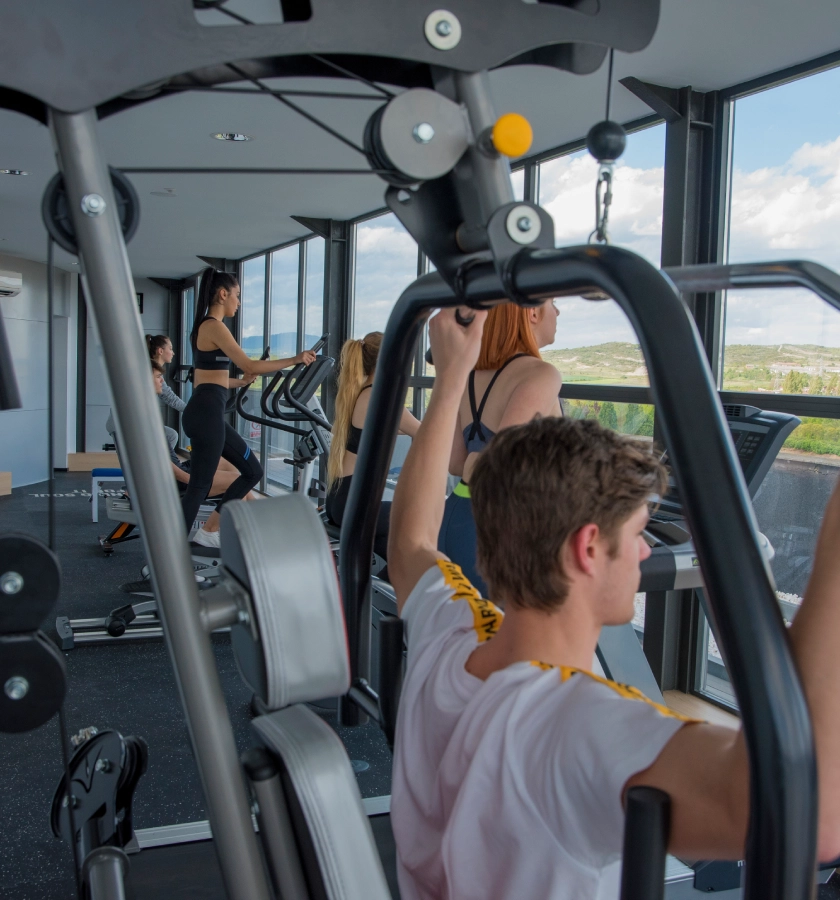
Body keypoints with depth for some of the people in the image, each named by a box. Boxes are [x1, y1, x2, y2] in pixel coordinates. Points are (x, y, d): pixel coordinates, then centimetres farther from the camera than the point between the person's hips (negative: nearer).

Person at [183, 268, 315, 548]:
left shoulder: (205, 327, 19)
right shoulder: (214, 326, -11)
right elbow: (250, 365, -17)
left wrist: (241, 382, 31)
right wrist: (296, 360, -11)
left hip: (208, 413, 10)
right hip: (206, 414, -10)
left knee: (253, 471, 13)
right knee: (200, 486, -5)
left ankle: (209, 530, 16)